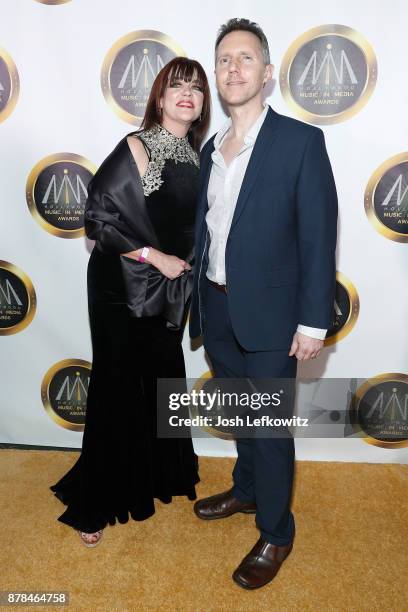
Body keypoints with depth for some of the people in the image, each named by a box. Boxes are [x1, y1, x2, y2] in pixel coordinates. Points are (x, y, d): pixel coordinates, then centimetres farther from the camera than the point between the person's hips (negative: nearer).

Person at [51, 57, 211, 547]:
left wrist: (184, 271, 9)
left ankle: (156, 476, 39)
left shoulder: (194, 156, 7)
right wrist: (155, 257, -18)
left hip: (167, 289, 7)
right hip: (122, 287, -6)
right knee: (119, 390, 2)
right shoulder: (136, 147, -13)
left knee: (162, 382, 16)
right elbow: (98, 218, -17)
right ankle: (95, 505, 22)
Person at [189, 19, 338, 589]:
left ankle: (275, 532, 29)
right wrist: (199, 301, 9)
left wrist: (314, 322, -13)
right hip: (216, 311, 6)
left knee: (270, 426, 7)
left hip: (267, 314, -5)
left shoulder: (300, 140, -8)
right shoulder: (211, 148, 9)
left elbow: (318, 237, -11)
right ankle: (246, 490, 46)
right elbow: (205, 228, 12)